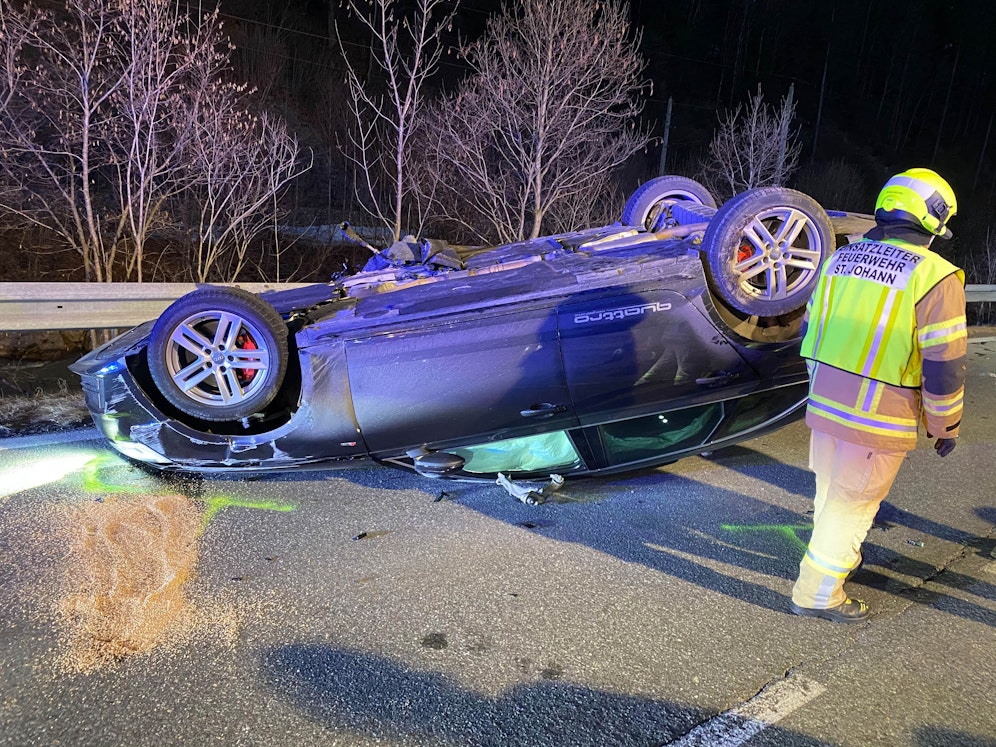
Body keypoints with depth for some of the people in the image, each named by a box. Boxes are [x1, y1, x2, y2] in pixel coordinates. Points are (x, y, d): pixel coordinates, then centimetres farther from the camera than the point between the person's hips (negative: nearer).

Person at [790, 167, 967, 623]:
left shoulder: (841, 258, 6)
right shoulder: (935, 276, -13)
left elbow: (812, 330, 13)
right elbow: (944, 365, -13)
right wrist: (945, 426, 1)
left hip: (824, 404, 6)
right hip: (879, 420, -6)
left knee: (831, 491, 23)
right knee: (852, 502, 7)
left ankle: (837, 557, 46)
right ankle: (817, 593, 18)